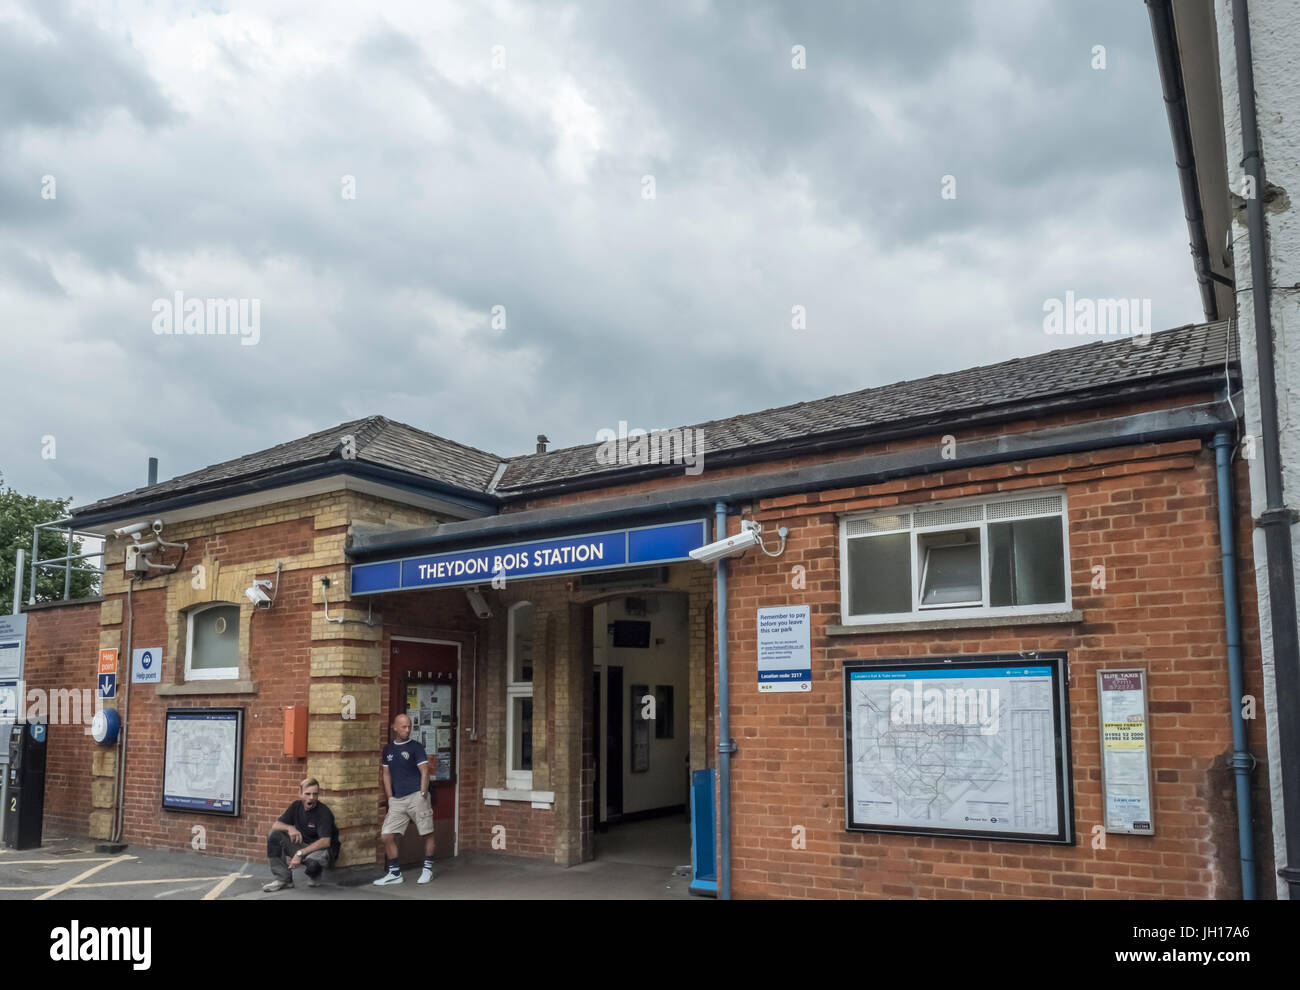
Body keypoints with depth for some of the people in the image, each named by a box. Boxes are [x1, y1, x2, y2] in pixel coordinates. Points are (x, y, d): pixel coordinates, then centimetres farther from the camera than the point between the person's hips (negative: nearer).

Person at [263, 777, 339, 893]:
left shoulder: (324, 812, -19)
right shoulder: (296, 806, 1)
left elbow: (325, 842, -28)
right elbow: (275, 826, 1)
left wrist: (300, 853, -34)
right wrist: (289, 828, -21)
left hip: (321, 849, -6)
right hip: (301, 846, 6)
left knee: (313, 861, -41)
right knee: (274, 836, -12)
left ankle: (314, 875, 0)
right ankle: (284, 878, -7)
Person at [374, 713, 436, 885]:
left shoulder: (415, 746, -1)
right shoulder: (388, 749, 13)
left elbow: (424, 772, -4)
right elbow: (387, 774, 17)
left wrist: (422, 796, -10)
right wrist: (391, 798, 9)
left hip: (416, 796, -4)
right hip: (397, 800, 5)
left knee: (427, 833, 1)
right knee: (387, 836, -2)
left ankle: (428, 868, 16)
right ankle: (394, 872, 10)